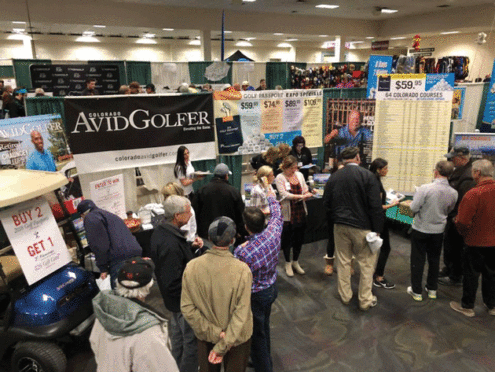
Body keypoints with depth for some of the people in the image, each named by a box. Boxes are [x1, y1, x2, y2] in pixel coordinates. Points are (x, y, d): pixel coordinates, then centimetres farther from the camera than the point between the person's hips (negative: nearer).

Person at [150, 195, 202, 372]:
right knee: (191, 341, 9)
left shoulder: (161, 231, -4)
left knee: (177, 337, 28)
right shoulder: (170, 244, -35)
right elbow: (173, 283, -32)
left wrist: (191, 246, -3)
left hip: (174, 299, 10)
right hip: (184, 301, -10)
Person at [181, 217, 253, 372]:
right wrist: (223, 346, -18)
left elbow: (187, 307, -14)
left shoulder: (191, 267, -19)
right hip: (237, 337, -2)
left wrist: (212, 331, -12)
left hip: (205, 336, 3)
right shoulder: (242, 270, -26)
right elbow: (241, 313, -25)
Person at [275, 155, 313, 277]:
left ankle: (295, 261, 32)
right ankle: (288, 263, 26)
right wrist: (300, 196, -26)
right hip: (287, 213, -5)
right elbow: (284, 194, -19)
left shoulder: (299, 175, 7)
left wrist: (307, 194, -13)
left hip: (300, 212, 5)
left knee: (299, 238, 13)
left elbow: (305, 189, 11)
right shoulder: (280, 178, -9)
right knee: (287, 238, 8)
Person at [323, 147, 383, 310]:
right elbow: (375, 206, -14)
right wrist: (377, 229, -7)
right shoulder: (368, 176, -13)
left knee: (343, 262, 15)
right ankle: (365, 300, 19)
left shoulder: (334, 177, -1)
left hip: (340, 225, 4)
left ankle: (345, 296, 27)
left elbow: (326, 203, 5)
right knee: (366, 264, 10)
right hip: (362, 226, -4)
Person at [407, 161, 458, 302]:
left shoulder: (424, 189, -23)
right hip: (438, 230, 4)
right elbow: (449, 211, 8)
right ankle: (432, 289, 31)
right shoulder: (453, 193, -7)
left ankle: (416, 291, 16)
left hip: (421, 229, -4)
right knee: (434, 259, 19)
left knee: (418, 260, 8)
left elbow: (414, 208, -19)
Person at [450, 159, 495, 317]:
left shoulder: (473, 194, -25)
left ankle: (467, 306, 23)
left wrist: (465, 233, -3)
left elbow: (462, 222, -23)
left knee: (471, 275, 9)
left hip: (476, 242, -5)